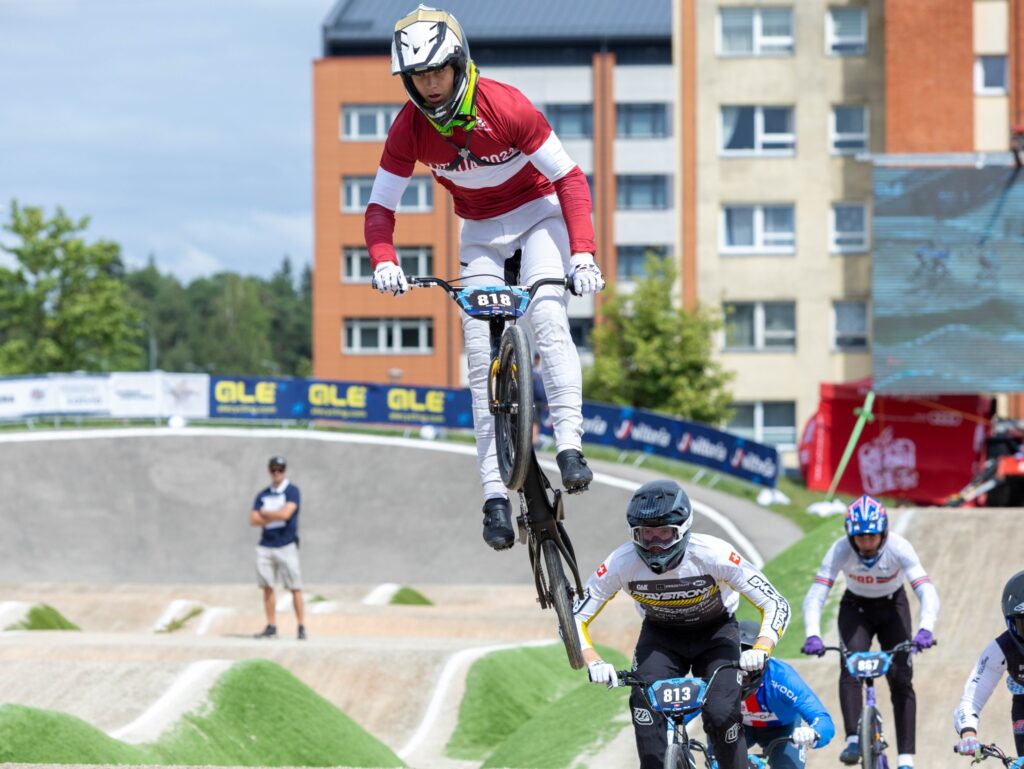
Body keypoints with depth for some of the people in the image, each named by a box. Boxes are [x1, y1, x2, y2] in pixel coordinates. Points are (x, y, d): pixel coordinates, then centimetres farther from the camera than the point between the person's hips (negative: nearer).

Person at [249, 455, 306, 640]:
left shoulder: (292, 491, -1)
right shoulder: (263, 495, 13)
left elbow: (285, 513, -16)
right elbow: (253, 520, 4)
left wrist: (265, 513, -1)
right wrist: (275, 517, -7)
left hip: (287, 546, -5)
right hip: (265, 546, 5)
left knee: (295, 588, -6)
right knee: (267, 588, 3)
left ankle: (301, 627, -5)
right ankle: (271, 627, 8)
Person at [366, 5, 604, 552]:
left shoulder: (507, 107, -25)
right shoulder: (409, 128, -16)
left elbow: (569, 178, -20)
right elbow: (380, 207, -10)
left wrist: (582, 252, -32)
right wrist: (383, 261, -30)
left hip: (536, 215, -3)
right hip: (480, 234, 3)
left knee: (548, 318, -29)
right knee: (482, 357, -8)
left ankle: (569, 444, -33)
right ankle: (495, 496, -10)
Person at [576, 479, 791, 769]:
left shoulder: (713, 555, -33)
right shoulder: (622, 563, -28)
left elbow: (775, 605, -28)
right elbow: (574, 618, -21)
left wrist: (760, 650, -47)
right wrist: (593, 662, -40)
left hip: (715, 634, -1)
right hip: (660, 636, 1)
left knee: (721, 715, -22)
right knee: (644, 702, -27)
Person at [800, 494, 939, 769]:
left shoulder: (899, 548, -31)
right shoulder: (841, 550, -29)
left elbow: (927, 592, -39)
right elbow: (815, 595, -34)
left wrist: (925, 629, -56)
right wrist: (812, 634, -51)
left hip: (892, 607, 0)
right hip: (856, 608, 0)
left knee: (901, 679, -11)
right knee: (850, 667, -25)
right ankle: (853, 741, -29)